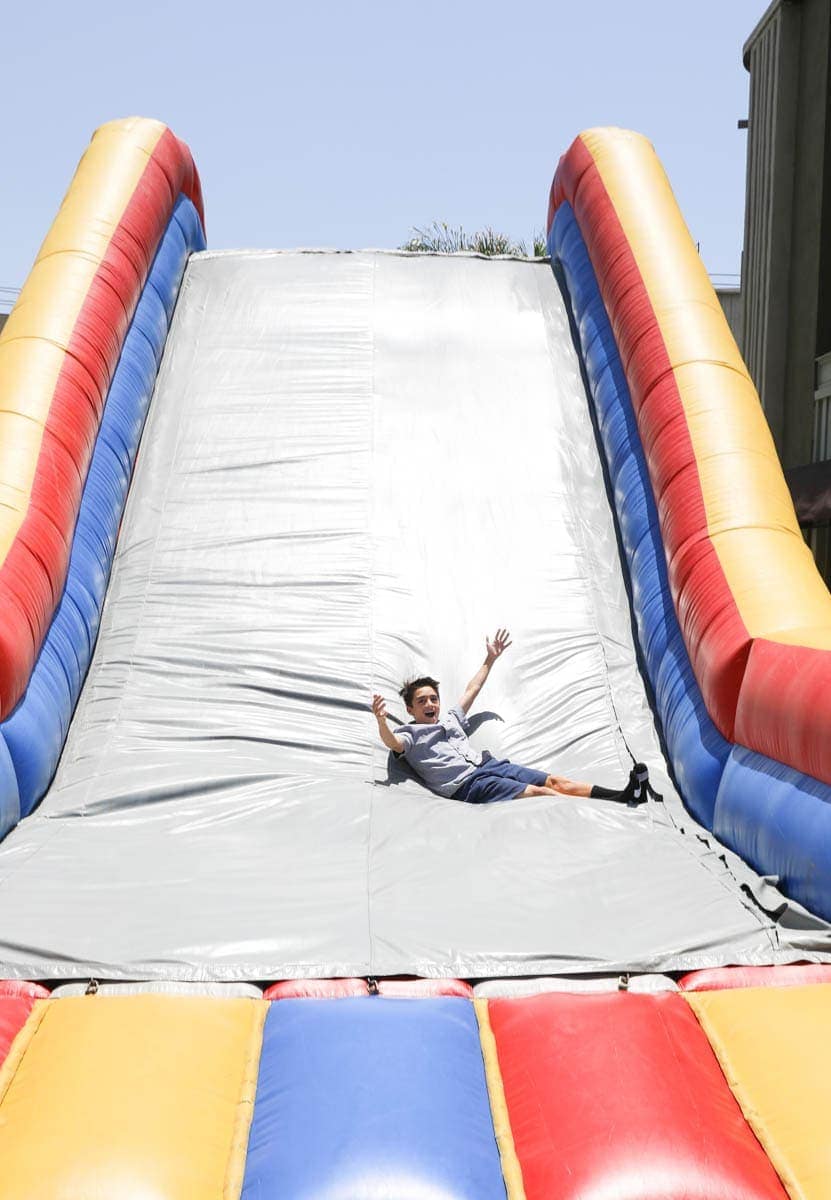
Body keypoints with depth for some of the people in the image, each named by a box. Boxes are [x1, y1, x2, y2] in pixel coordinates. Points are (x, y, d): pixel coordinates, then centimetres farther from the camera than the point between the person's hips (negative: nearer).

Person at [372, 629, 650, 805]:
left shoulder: (451, 719, 29)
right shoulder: (410, 734, 8)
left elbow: (470, 691, 40)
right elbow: (393, 743, -15)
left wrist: (490, 660, 45)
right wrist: (382, 722, -36)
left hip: (491, 765, 8)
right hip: (469, 784, -8)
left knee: (555, 781, -9)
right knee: (538, 793, -24)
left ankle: (624, 795, -21)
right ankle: (609, 810, -38)